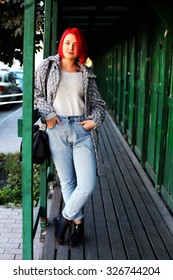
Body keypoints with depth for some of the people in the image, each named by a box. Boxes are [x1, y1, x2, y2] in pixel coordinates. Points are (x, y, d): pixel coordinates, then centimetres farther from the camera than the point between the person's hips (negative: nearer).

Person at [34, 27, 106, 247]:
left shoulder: (86, 73, 11)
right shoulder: (48, 66, 7)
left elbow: (98, 103, 16)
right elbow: (35, 92, 5)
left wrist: (95, 120, -1)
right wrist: (47, 114, -7)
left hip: (82, 130, 1)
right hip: (57, 129, -1)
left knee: (87, 185, -6)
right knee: (67, 182, 6)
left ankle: (64, 218, 18)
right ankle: (78, 224, 25)